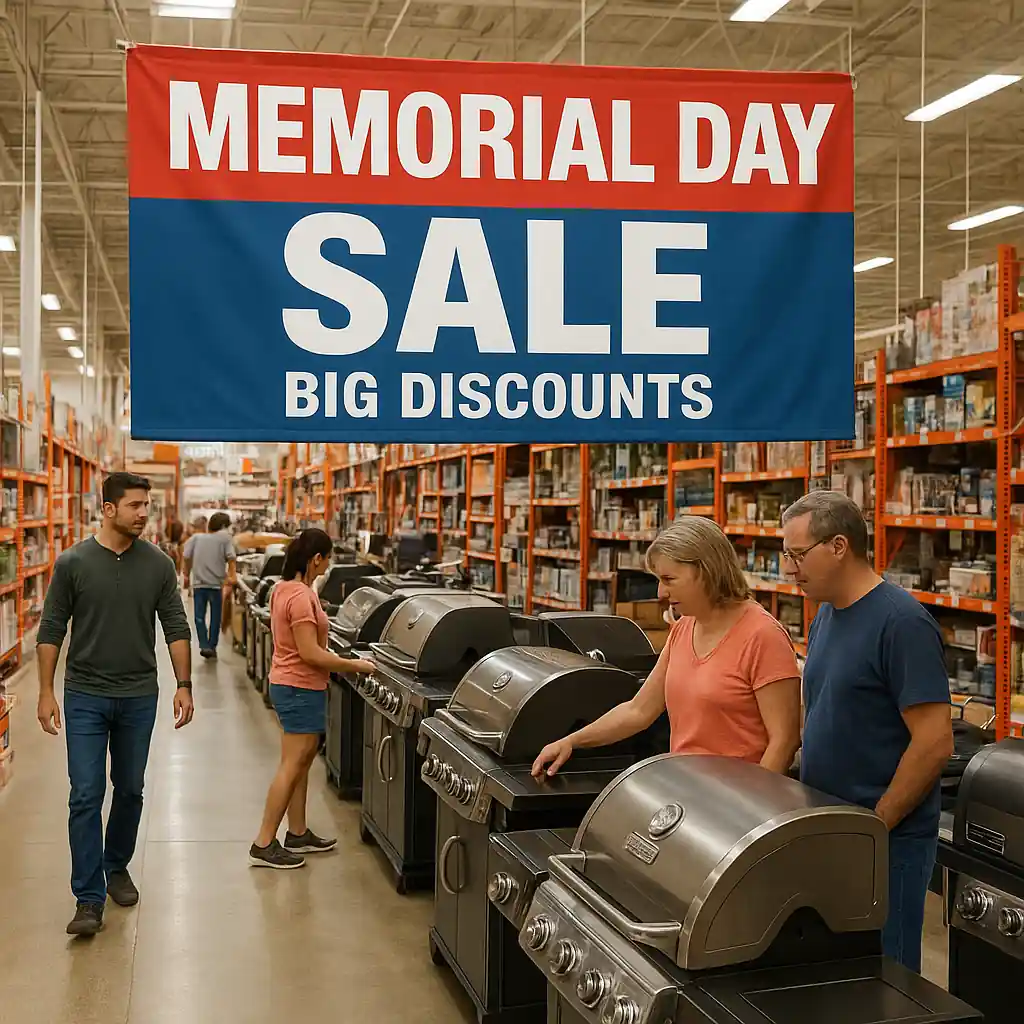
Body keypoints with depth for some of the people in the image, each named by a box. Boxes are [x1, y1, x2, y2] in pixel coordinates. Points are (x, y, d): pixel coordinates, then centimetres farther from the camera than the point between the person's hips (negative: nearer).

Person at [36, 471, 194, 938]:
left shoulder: (158, 564, -1)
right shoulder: (73, 562, -6)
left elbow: (176, 628, 3)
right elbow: (51, 631, -2)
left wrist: (184, 684, -3)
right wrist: (46, 693, -6)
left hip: (139, 697, 2)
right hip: (85, 696, -2)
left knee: (130, 791, 13)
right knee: (86, 796, -4)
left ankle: (117, 868, 34)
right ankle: (89, 899, 1)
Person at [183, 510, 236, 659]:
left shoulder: (196, 538, 6)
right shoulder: (224, 537, -3)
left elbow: (187, 557, 3)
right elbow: (230, 557, -11)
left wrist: (187, 575, 13)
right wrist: (231, 575, -6)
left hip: (198, 583, 2)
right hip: (216, 583, -2)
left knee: (199, 616, 7)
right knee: (215, 617, 12)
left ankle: (204, 645, -5)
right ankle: (212, 646, 16)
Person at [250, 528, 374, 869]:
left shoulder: (285, 588, 9)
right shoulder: (301, 596, -22)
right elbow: (310, 653, -24)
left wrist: (343, 661, 16)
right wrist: (355, 665, -15)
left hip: (289, 684, 10)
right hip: (300, 688, -10)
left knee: (302, 761, 18)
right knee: (292, 766, -3)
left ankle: (298, 834, 28)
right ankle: (263, 845, 3)